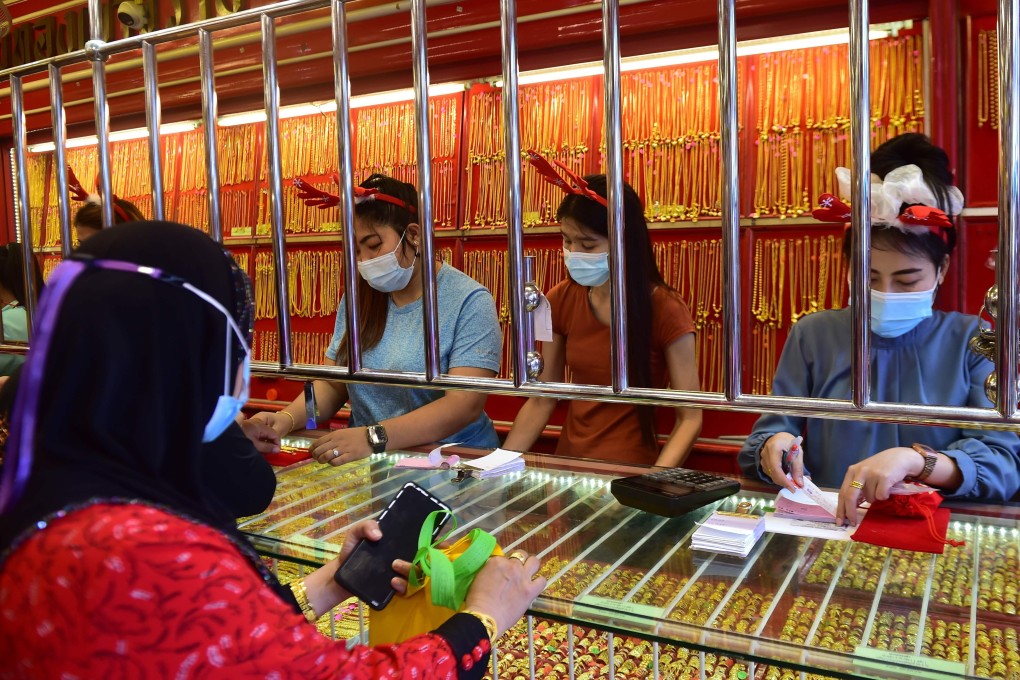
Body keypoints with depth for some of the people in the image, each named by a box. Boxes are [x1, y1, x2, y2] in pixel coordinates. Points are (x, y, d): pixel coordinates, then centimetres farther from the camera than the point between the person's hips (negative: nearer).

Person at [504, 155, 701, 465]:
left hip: (630, 469, -3)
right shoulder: (560, 300, 0)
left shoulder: (665, 309, -12)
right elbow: (542, 400, 6)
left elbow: (689, 418, -9)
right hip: (568, 464, 3)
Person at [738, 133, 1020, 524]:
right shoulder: (814, 335, 4)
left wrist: (916, 460, -26)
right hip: (825, 527, 1)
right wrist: (774, 447, -21)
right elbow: (770, 430, 3)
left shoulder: (973, 341, 2)